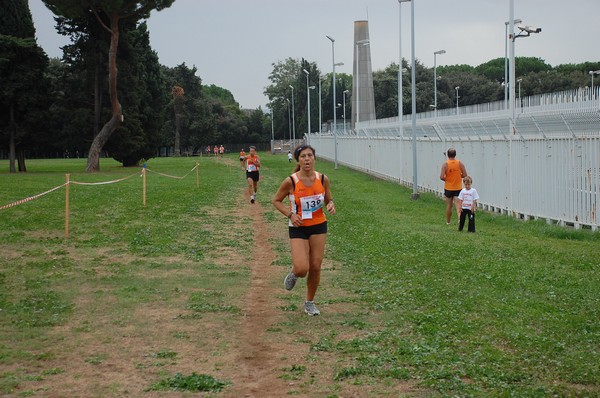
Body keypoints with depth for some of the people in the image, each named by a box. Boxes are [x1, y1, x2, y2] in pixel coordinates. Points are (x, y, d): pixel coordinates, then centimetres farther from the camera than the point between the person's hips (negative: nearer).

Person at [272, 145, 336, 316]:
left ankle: (310, 302, 26)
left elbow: (329, 200, 10)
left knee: (315, 268, 5)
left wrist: (331, 206, -14)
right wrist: (290, 214, -15)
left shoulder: (323, 179, -5)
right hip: (298, 227, -3)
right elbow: (276, 201, -1)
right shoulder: (290, 182, -13)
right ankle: (294, 273, 23)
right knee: (302, 269, -15)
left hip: (319, 226, 3)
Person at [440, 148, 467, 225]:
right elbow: (464, 175, -5)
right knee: (458, 205, -3)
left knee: (449, 205, 14)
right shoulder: (460, 163, -6)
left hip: (448, 188, 0)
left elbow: (441, 177, -17)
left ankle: (448, 222, 28)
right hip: (458, 188, 0)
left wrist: (445, 179, 4)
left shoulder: (445, 164, -11)